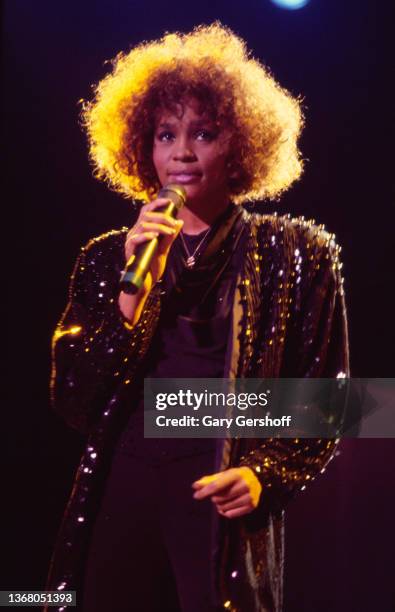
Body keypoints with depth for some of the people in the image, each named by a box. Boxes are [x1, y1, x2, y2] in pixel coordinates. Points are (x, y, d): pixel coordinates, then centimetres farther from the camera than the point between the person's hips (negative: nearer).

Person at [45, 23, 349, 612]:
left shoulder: (297, 253, 3)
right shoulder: (108, 257, 9)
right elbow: (73, 397, 1)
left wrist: (265, 475, -13)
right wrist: (137, 283, -9)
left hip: (224, 507, -2)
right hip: (120, 499, 2)